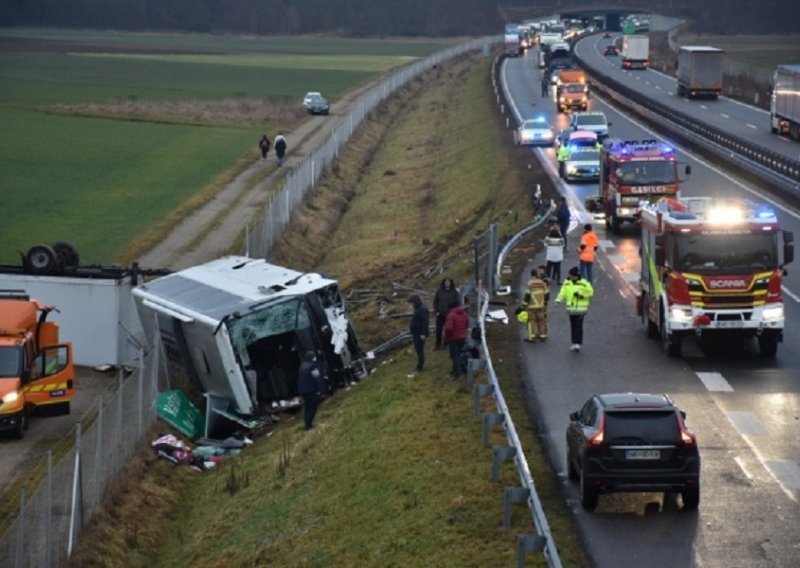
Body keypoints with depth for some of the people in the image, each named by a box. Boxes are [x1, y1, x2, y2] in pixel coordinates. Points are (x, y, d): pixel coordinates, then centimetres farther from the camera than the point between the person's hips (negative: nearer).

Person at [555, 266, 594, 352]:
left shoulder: (584, 283, -6)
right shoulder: (567, 283, 5)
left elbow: (590, 293, 1)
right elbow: (562, 293, -2)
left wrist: (582, 295, -14)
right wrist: (558, 300, -20)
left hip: (581, 308, -4)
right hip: (571, 308, 4)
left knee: (578, 326, -10)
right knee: (573, 326, 10)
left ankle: (578, 343, -10)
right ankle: (574, 343, 19)